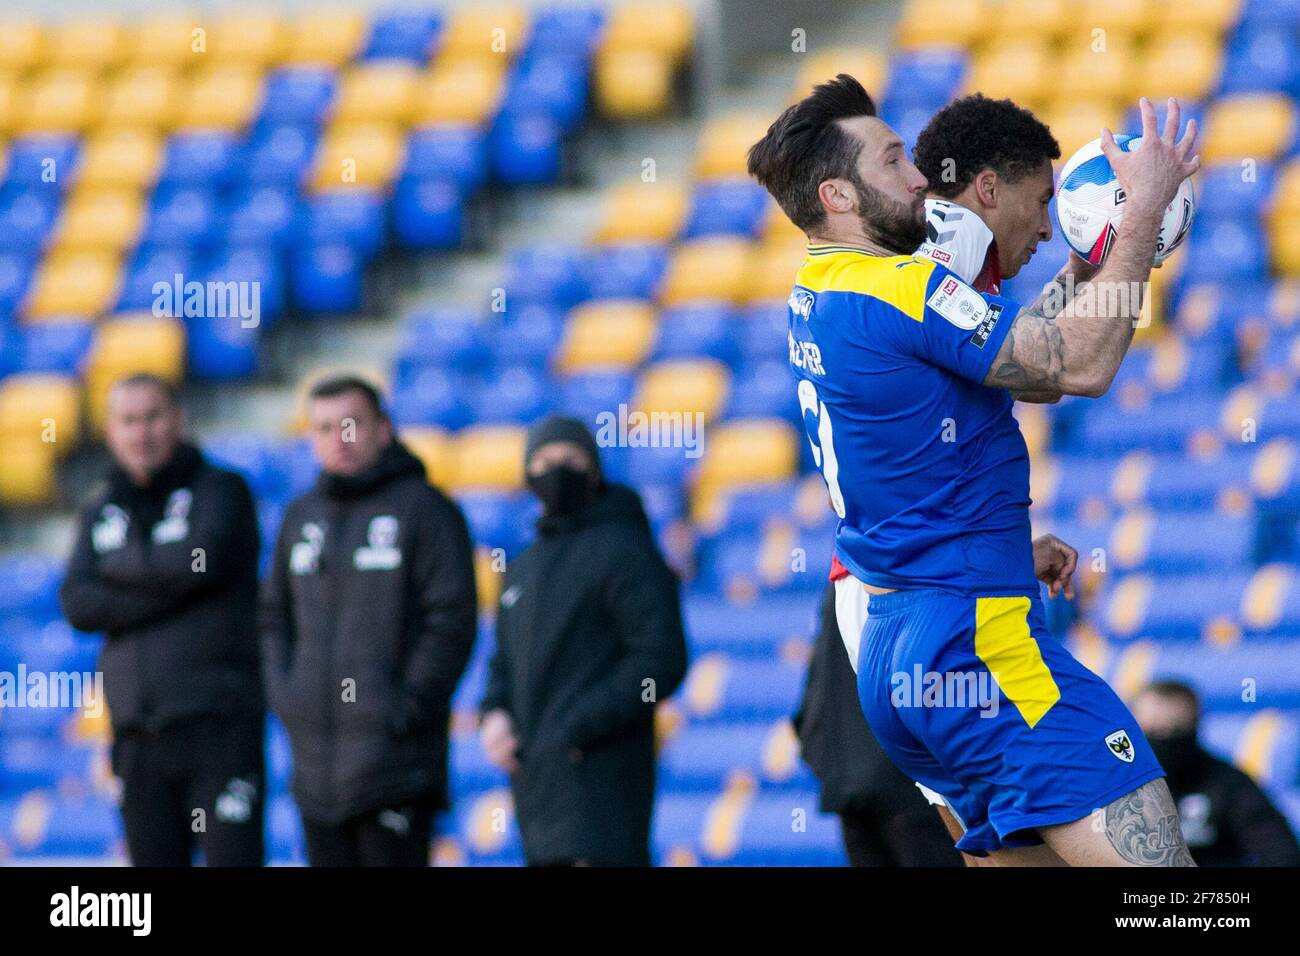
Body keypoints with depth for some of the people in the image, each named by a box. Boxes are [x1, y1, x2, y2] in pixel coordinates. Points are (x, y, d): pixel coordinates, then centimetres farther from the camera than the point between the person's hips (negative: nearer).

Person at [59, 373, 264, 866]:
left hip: (220, 728, -5)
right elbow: (77, 604, -1)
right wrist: (167, 593, -10)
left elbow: (197, 563, -18)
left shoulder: (221, 492, 1)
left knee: (232, 861, -11)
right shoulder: (102, 513, 15)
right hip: (140, 735, 5)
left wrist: (119, 566, -2)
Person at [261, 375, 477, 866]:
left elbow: (453, 620, -9)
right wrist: (283, 693, 8)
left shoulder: (424, 508, -4)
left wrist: (407, 704, -14)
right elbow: (275, 616, 23)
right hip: (316, 761, 6)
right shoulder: (302, 517, 15)